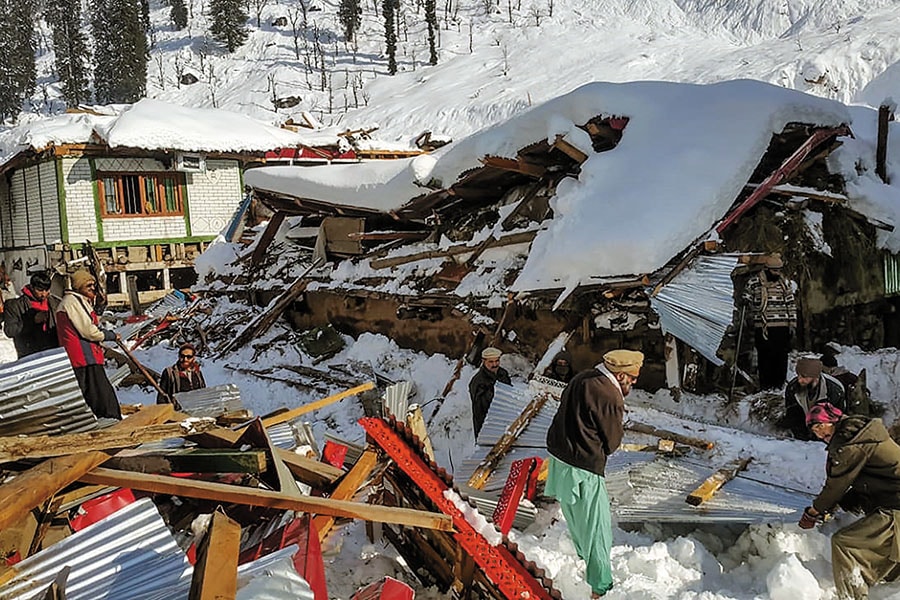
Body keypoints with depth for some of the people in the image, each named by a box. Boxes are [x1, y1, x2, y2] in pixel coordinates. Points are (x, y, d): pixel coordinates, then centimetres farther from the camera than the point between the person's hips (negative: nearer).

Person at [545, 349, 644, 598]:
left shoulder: (581, 379, 4)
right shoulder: (610, 397, -21)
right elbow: (612, 442, -12)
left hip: (558, 456, 9)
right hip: (582, 469, -9)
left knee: (575, 517, 28)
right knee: (597, 527, 5)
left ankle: (584, 559, 50)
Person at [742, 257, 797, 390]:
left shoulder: (785, 282, 9)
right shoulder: (753, 283, 2)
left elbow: (791, 304, 13)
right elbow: (746, 301, 15)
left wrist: (792, 323, 8)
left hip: (782, 327, 2)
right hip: (762, 327, -2)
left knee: (781, 357, 3)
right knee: (764, 357, -2)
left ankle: (779, 386, 11)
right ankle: (765, 387, 4)